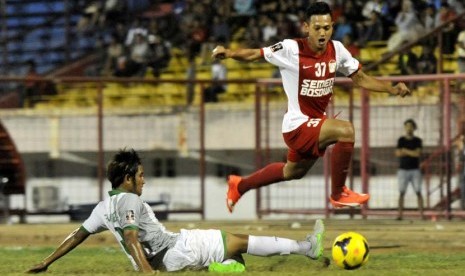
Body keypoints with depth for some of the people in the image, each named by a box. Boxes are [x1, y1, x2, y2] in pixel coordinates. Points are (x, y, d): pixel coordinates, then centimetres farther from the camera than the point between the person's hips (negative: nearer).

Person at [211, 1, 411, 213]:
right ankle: (338, 194, -14)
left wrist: (392, 89, -5)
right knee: (346, 130, -30)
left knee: (293, 172, 29)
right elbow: (254, 54, -14)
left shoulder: (336, 49, -4)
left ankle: (239, 185, 52)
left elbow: (360, 79, 6)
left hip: (316, 122, 8)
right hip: (298, 125, -8)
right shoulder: (291, 49, -20)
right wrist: (229, 53, -32)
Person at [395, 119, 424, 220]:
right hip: (403, 170, 0)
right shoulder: (401, 140, 3)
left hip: (415, 170, 0)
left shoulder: (417, 141, 4)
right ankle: (400, 215, -3)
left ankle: (422, 215, -6)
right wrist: (412, 153, -11)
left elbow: (418, 154, -12)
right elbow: (398, 153, -11)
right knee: (401, 193, -4)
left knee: (418, 192, -6)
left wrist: (405, 151, -8)